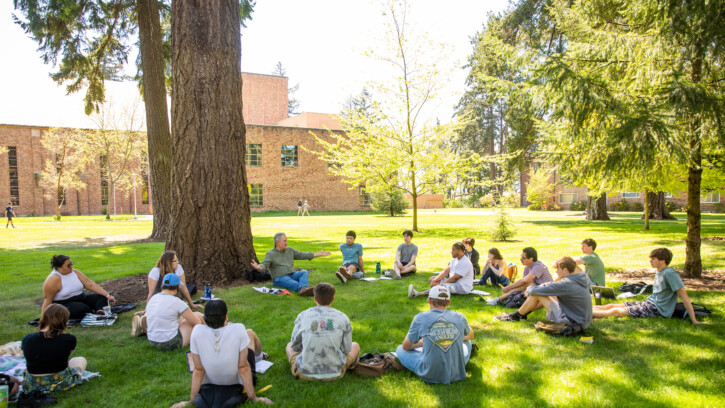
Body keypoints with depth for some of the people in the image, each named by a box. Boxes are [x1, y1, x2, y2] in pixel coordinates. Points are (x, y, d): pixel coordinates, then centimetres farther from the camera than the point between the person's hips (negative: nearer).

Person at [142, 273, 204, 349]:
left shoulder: (153, 298, 1)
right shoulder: (176, 302, -19)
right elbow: (196, 322, -11)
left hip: (153, 342, 7)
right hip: (171, 343, -7)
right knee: (198, 315, 8)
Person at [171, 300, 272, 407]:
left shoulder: (197, 331, -25)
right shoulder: (238, 329, -31)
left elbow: (198, 370, -17)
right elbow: (243, 368, -23)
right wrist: (253, 398, -11)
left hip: (208, 385, 2)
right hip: (236, 383, -2)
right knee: (250, 333, 17)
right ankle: (259, 356, 51)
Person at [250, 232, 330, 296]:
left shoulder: (290, 250, 15)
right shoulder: (270, 254, -1)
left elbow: (302, 255, 18)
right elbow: (264, 265, -15)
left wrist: (319, 254, 16)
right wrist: (258, 267, -41)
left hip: (292, 274, 5)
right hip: (280, 278, -5)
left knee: (304, 272, -26)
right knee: (295, 284, -34)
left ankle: (303, 289, -52)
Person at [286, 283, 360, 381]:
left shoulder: (302, 316, -3)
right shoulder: (343, 318, -4)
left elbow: (295, 345, 9)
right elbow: (347, 349, 4)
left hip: (306, 373, 1)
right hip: (334, 373, 0)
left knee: (289, 345, 30)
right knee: (355, 346, 25)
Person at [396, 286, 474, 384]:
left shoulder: (420, 318, -5)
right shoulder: (460, 317, 0)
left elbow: (406, 346, 10)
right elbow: (471, 336, 25)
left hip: (430, 376, -2)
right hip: (456, 375, 3)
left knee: (400, 349, 20)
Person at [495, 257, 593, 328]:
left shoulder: (566, 284, -23)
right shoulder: (582, 278, 6)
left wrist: (529, 289, 6)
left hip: (573, 322, -9)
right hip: (585, 321, 9)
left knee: (536, 294, -6)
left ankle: (515, 316, 12)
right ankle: (522, 313, 28)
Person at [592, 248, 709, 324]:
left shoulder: (670, 273, -18)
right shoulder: (658, 271, 10)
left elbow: (684, 296, -19)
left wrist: (694, 320, -21)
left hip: (658, 310, -9)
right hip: (649, 303, 9)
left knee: (615, 311, -16)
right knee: (612, 306, -1)